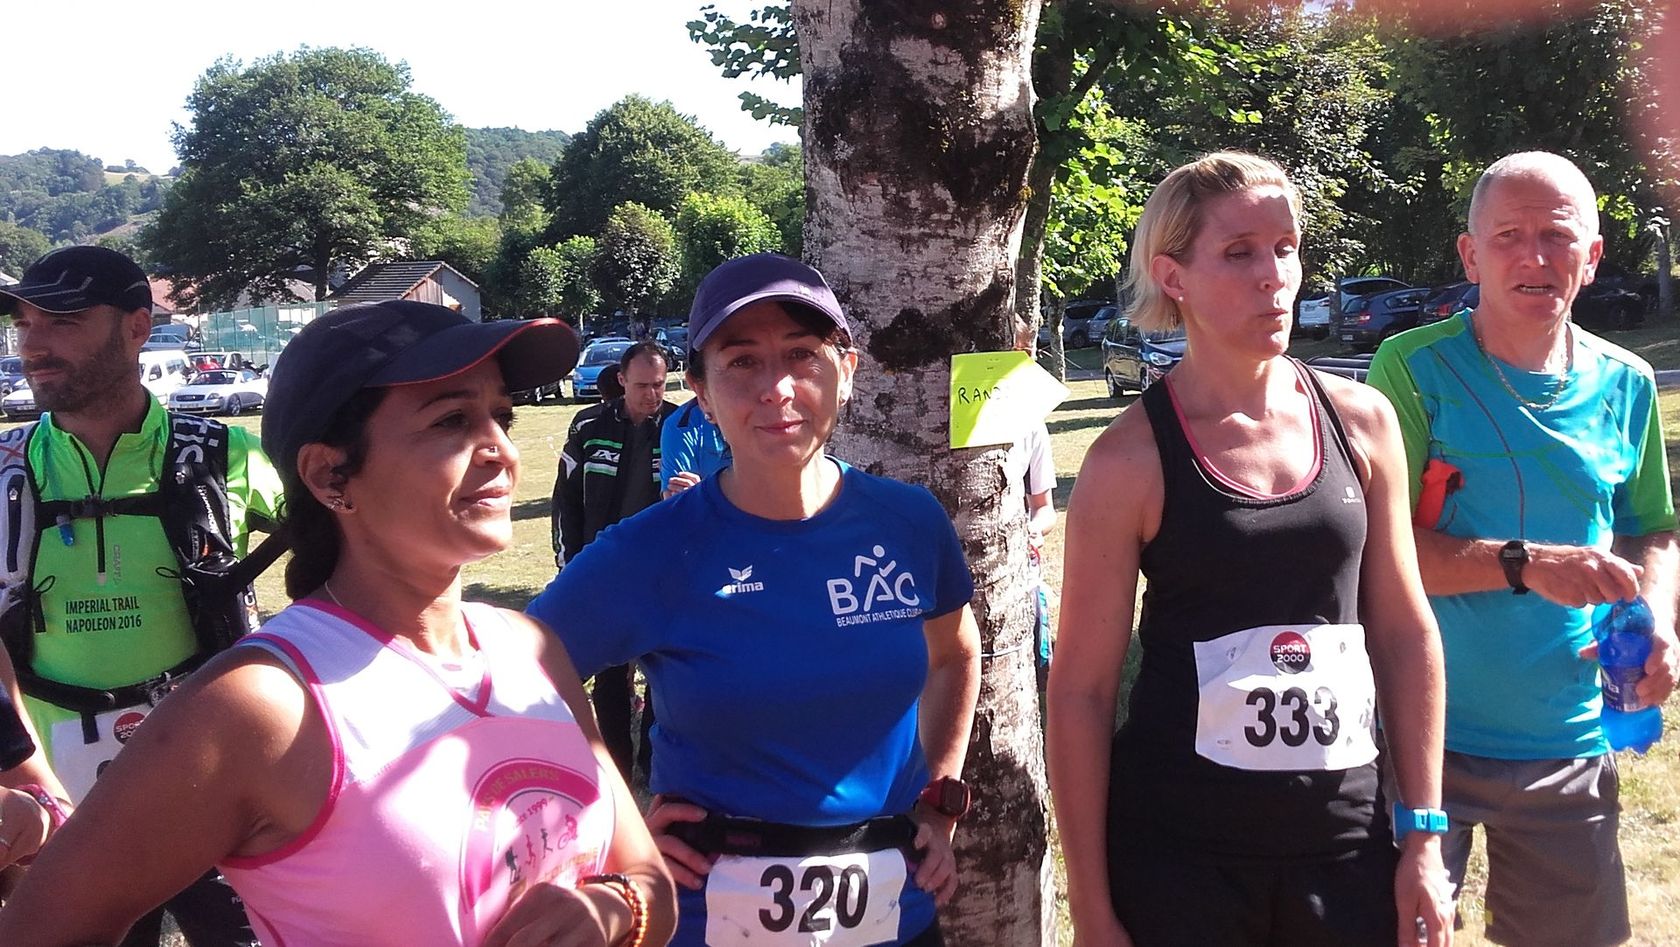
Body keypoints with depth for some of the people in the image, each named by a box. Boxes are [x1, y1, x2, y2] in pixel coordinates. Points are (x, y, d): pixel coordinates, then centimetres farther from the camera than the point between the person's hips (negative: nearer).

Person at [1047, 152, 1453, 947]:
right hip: (1178, 851, -3)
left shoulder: (1359, 421, 1)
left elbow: (1405, 632, 7)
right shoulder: (1133, 458, -11)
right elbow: (1081, 690, -8)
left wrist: (1423, 833, 4)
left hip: (1346, 841, 4)